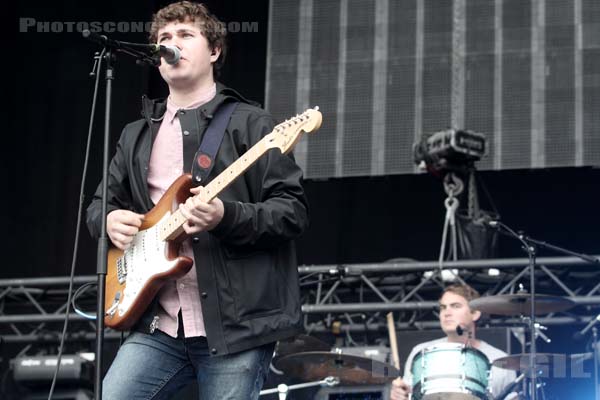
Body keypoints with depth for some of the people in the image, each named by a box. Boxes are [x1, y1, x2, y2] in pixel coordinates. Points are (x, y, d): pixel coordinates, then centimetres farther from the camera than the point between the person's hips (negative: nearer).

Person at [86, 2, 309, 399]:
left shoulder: (250, 124, 2)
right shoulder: (137, 136, 19)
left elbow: (294, 212, -4)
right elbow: (99, 203, 26)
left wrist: (226, 216, -21)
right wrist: (110, 218, 1)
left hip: (237, 323, -5)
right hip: (159, 325, 5)